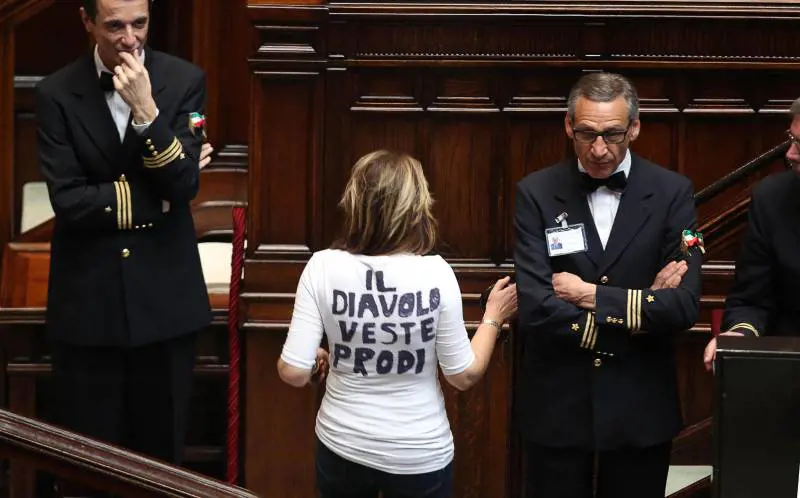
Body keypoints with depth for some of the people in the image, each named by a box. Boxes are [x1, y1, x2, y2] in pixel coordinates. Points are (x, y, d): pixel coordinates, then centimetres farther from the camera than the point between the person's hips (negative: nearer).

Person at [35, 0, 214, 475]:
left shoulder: (185, 81, -4)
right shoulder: (56, 94, -7)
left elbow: (185, 186, -12)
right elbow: (68, 201, -13)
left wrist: (146, 110, -23)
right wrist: (157, 196, -11)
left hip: (165, 294, 1)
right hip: (88, 299, -1)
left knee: (162, 449, 12)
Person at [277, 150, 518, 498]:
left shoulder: (323, 267, -14)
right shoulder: (435, 274, -17)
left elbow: (293, 373, -14)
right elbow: (464, 375, -9)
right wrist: (493, 317, 6)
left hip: (343, 447, 1)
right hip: (420, 454, -1)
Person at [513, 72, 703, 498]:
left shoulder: (671, 193, -3)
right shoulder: (535, 194, -5)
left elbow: (684, 306, -12)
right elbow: (535, 309, -16)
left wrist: (590, 295, -13)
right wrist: (639, 307, -13)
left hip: (640, 408, 1)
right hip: (556, 407, 0)